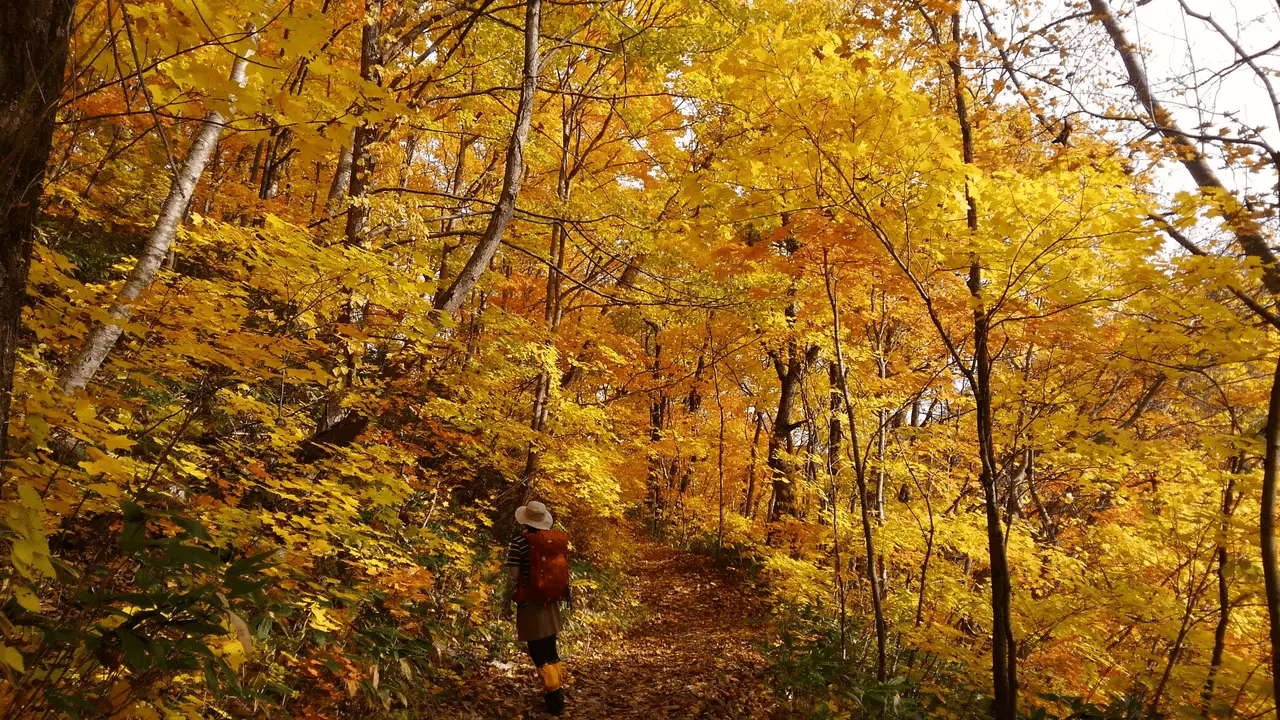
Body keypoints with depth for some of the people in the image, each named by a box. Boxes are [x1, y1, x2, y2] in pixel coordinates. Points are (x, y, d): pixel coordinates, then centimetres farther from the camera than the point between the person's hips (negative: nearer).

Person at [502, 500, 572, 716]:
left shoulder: (518, 542, -14)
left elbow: (513, 577, -14)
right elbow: (563, 569, 8)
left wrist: (506, 604, -5)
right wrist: (568, 593, 20)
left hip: (530, 605, -6)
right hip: (550, 603, 6)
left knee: (538, 653, 2)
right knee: (550, 649, 20)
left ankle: (554, 696, 3)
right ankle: (556, 693, 28)